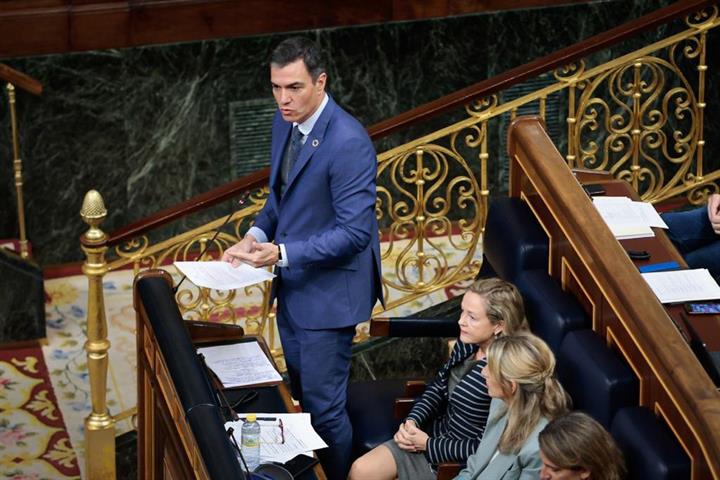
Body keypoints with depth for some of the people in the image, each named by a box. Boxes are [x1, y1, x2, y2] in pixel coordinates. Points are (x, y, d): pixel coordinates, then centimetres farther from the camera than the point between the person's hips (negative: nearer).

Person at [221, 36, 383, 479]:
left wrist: (283, 253, -31)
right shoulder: (286, 122, 2)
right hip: (292, 284, 9)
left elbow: (355, 231, -26)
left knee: (324, 407, 0)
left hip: (329, 292, -8)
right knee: (301, 394, 21)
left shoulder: (348, 143, -25)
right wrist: (256, 235, -3)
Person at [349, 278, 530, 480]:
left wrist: (428, 445, -16)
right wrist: (412, 422, -7)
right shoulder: (466, 344, -6)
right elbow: (437, 388, 11)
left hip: (459, 463, -7)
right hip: (436, 433, 7)